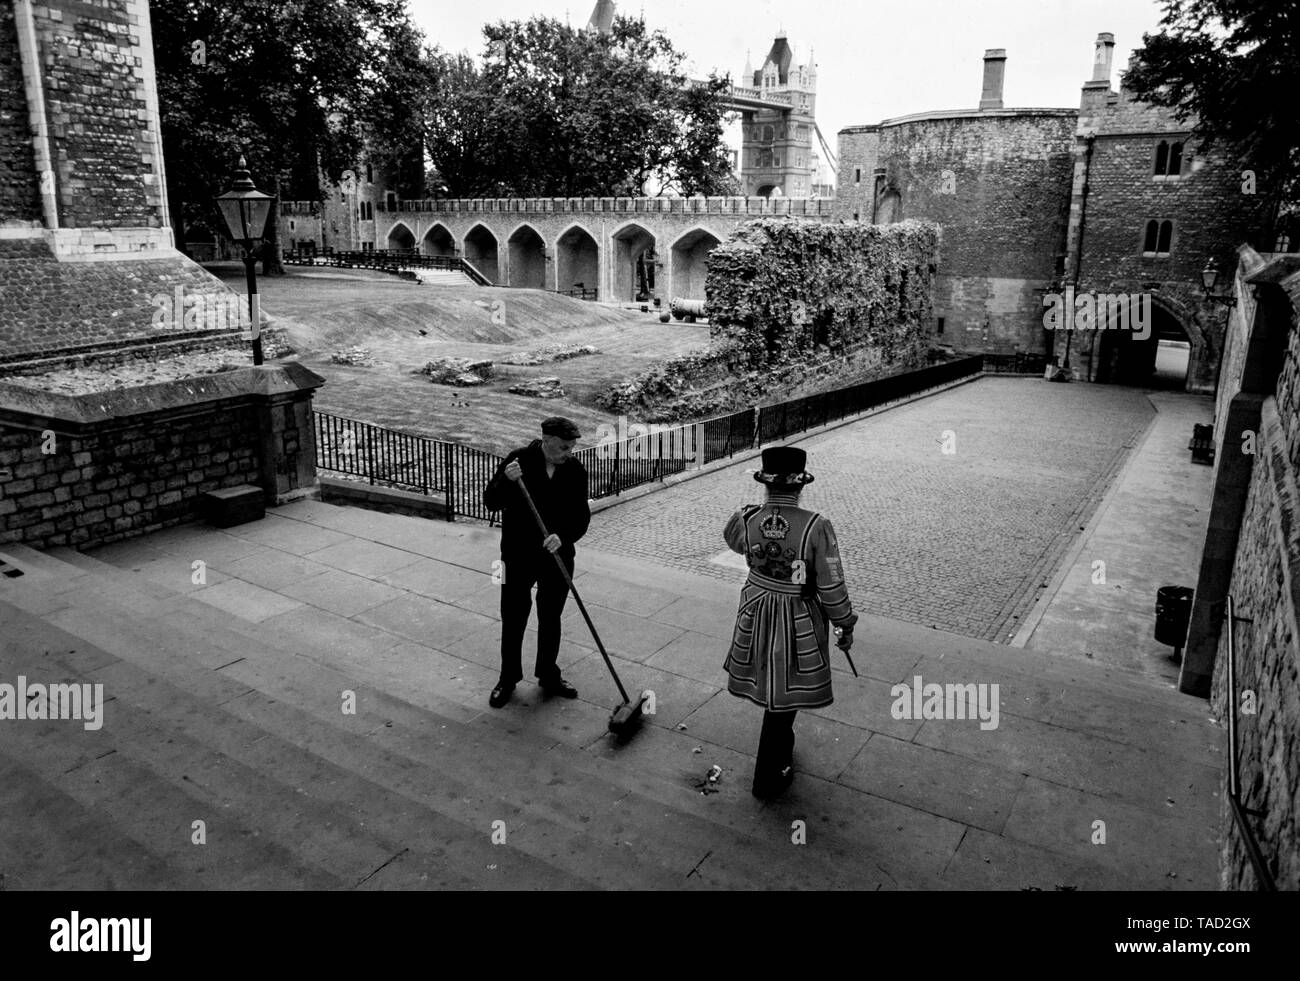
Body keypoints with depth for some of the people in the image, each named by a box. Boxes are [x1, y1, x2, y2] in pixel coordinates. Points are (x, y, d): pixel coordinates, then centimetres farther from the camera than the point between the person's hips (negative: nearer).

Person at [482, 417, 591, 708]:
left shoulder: (575, 471, -6)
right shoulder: (518, 460, -13)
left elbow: (582, 515, -5)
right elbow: (490, 502, -12)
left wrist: (563, 536, -24)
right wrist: (507, 481, -32)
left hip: (558, 556, 2)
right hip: (518, 556, -2)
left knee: (550, 618, 14)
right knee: (513, 618, 7)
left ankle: (548, 676, 32)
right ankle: (508, 679, 23)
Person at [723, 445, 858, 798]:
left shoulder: (745, 520, -15)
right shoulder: (816, 528, -25)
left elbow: (732, 539, 11)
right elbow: (832, 588, -17)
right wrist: (846, 626, -2)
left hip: (756, 616, 4)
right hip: (799, 623, -4)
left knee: (769, 683, 26)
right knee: (785, 695, 12)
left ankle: (781, 746, 50)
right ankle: (768, 775, 25)